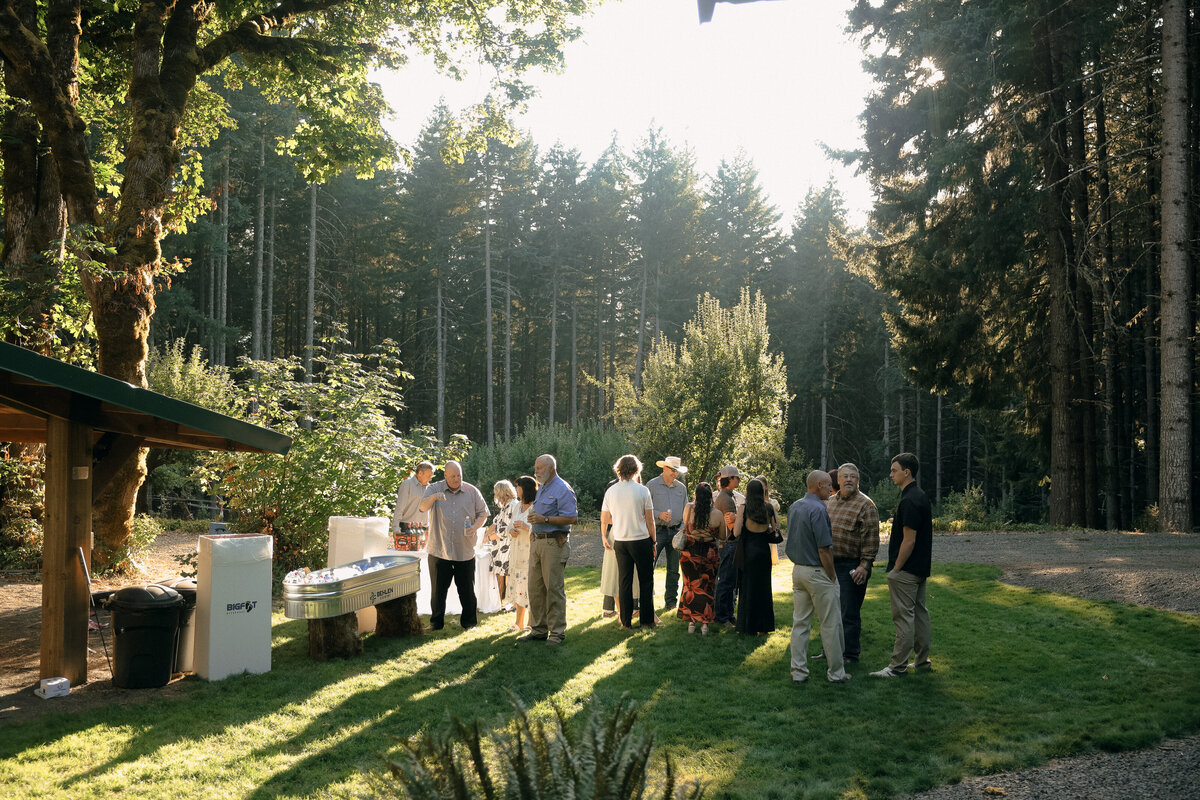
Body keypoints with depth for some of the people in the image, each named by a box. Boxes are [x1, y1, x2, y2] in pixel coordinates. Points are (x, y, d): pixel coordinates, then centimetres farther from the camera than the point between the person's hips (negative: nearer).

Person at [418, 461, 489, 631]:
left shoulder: (472, 491, 6)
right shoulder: (434, 489, 2)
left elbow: (483, 514, 12)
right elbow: (423, 507, -14)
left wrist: (474, 528, -8)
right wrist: (433, 498, -35)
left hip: (465, 551, 1)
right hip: (439, 550, -1)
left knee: (467, 590, 6)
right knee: (438, 589, 6)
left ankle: (469, 622, 18)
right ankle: (436, 622, 18)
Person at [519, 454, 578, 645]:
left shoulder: (562, 489, -10)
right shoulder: (541, 488, 19)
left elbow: (571, 518, -17)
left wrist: (544, 519, -20)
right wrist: (533, 517, 10)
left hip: (554, 543, -9)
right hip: (537, 542, 9)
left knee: (554, 588, -5)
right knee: (535, 588, 10)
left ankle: (557, 632, 1)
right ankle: (538, 630, 19)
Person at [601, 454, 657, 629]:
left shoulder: (610, 491, 1)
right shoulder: (642, 490, -8)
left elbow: (604, 519, 11)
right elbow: (650, 520, -6)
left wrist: (604, 537, 28)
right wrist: (653, 542, 5)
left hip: (620, 541, 3)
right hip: (641, 539, -3)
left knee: (624, 582, 9)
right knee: (645, 582, 7)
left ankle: (626, 621, 11)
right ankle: (646, 620, 10)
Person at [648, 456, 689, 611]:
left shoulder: (681, 487, 13)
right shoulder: (652, 485, 0)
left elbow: (685, 510, 17)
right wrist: (659, 515, -17)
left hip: (675, 531, 4)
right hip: (657, 530, -4)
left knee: (674, 569, 8)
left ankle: (671, 601, 17)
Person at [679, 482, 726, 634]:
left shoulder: (688, 509, -11)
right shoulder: (718, 515, -13)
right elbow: (722, 536, 2)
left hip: (690, 552, 0)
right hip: (710, 554, 0)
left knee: (690, 587, 15)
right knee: (707, 587, 13)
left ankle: (691, 622, 16)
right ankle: (705, 623, 15)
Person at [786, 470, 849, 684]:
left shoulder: (794, 507, 9)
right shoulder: (818, 509, -18)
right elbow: (823, 549, -18)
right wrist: (832, 577, -10)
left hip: (797, 569, 8)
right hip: (817, 572, -8)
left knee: (800, 623, 10)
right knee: (830, 624, 3)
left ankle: (798, 672, 12)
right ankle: (836, 672, 11)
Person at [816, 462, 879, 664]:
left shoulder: (865, 505, -10)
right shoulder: (830, 502, 12)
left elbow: (871, 539, -14)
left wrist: (865, 565, -18)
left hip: (852, 566, -7)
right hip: (830, 563, 7)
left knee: (850, 612, -1)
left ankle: (850, 654, 10)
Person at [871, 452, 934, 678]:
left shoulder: (909, 501, -21)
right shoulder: (921, 496, 11)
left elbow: (909, 540, -22)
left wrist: (896, 568, -16)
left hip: (906, 570, -10)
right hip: (920, 567, 10)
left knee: (903, 616, -6)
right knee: (919, 612, 15)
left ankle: (898, 666, -2)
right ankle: (921, 660, 23)